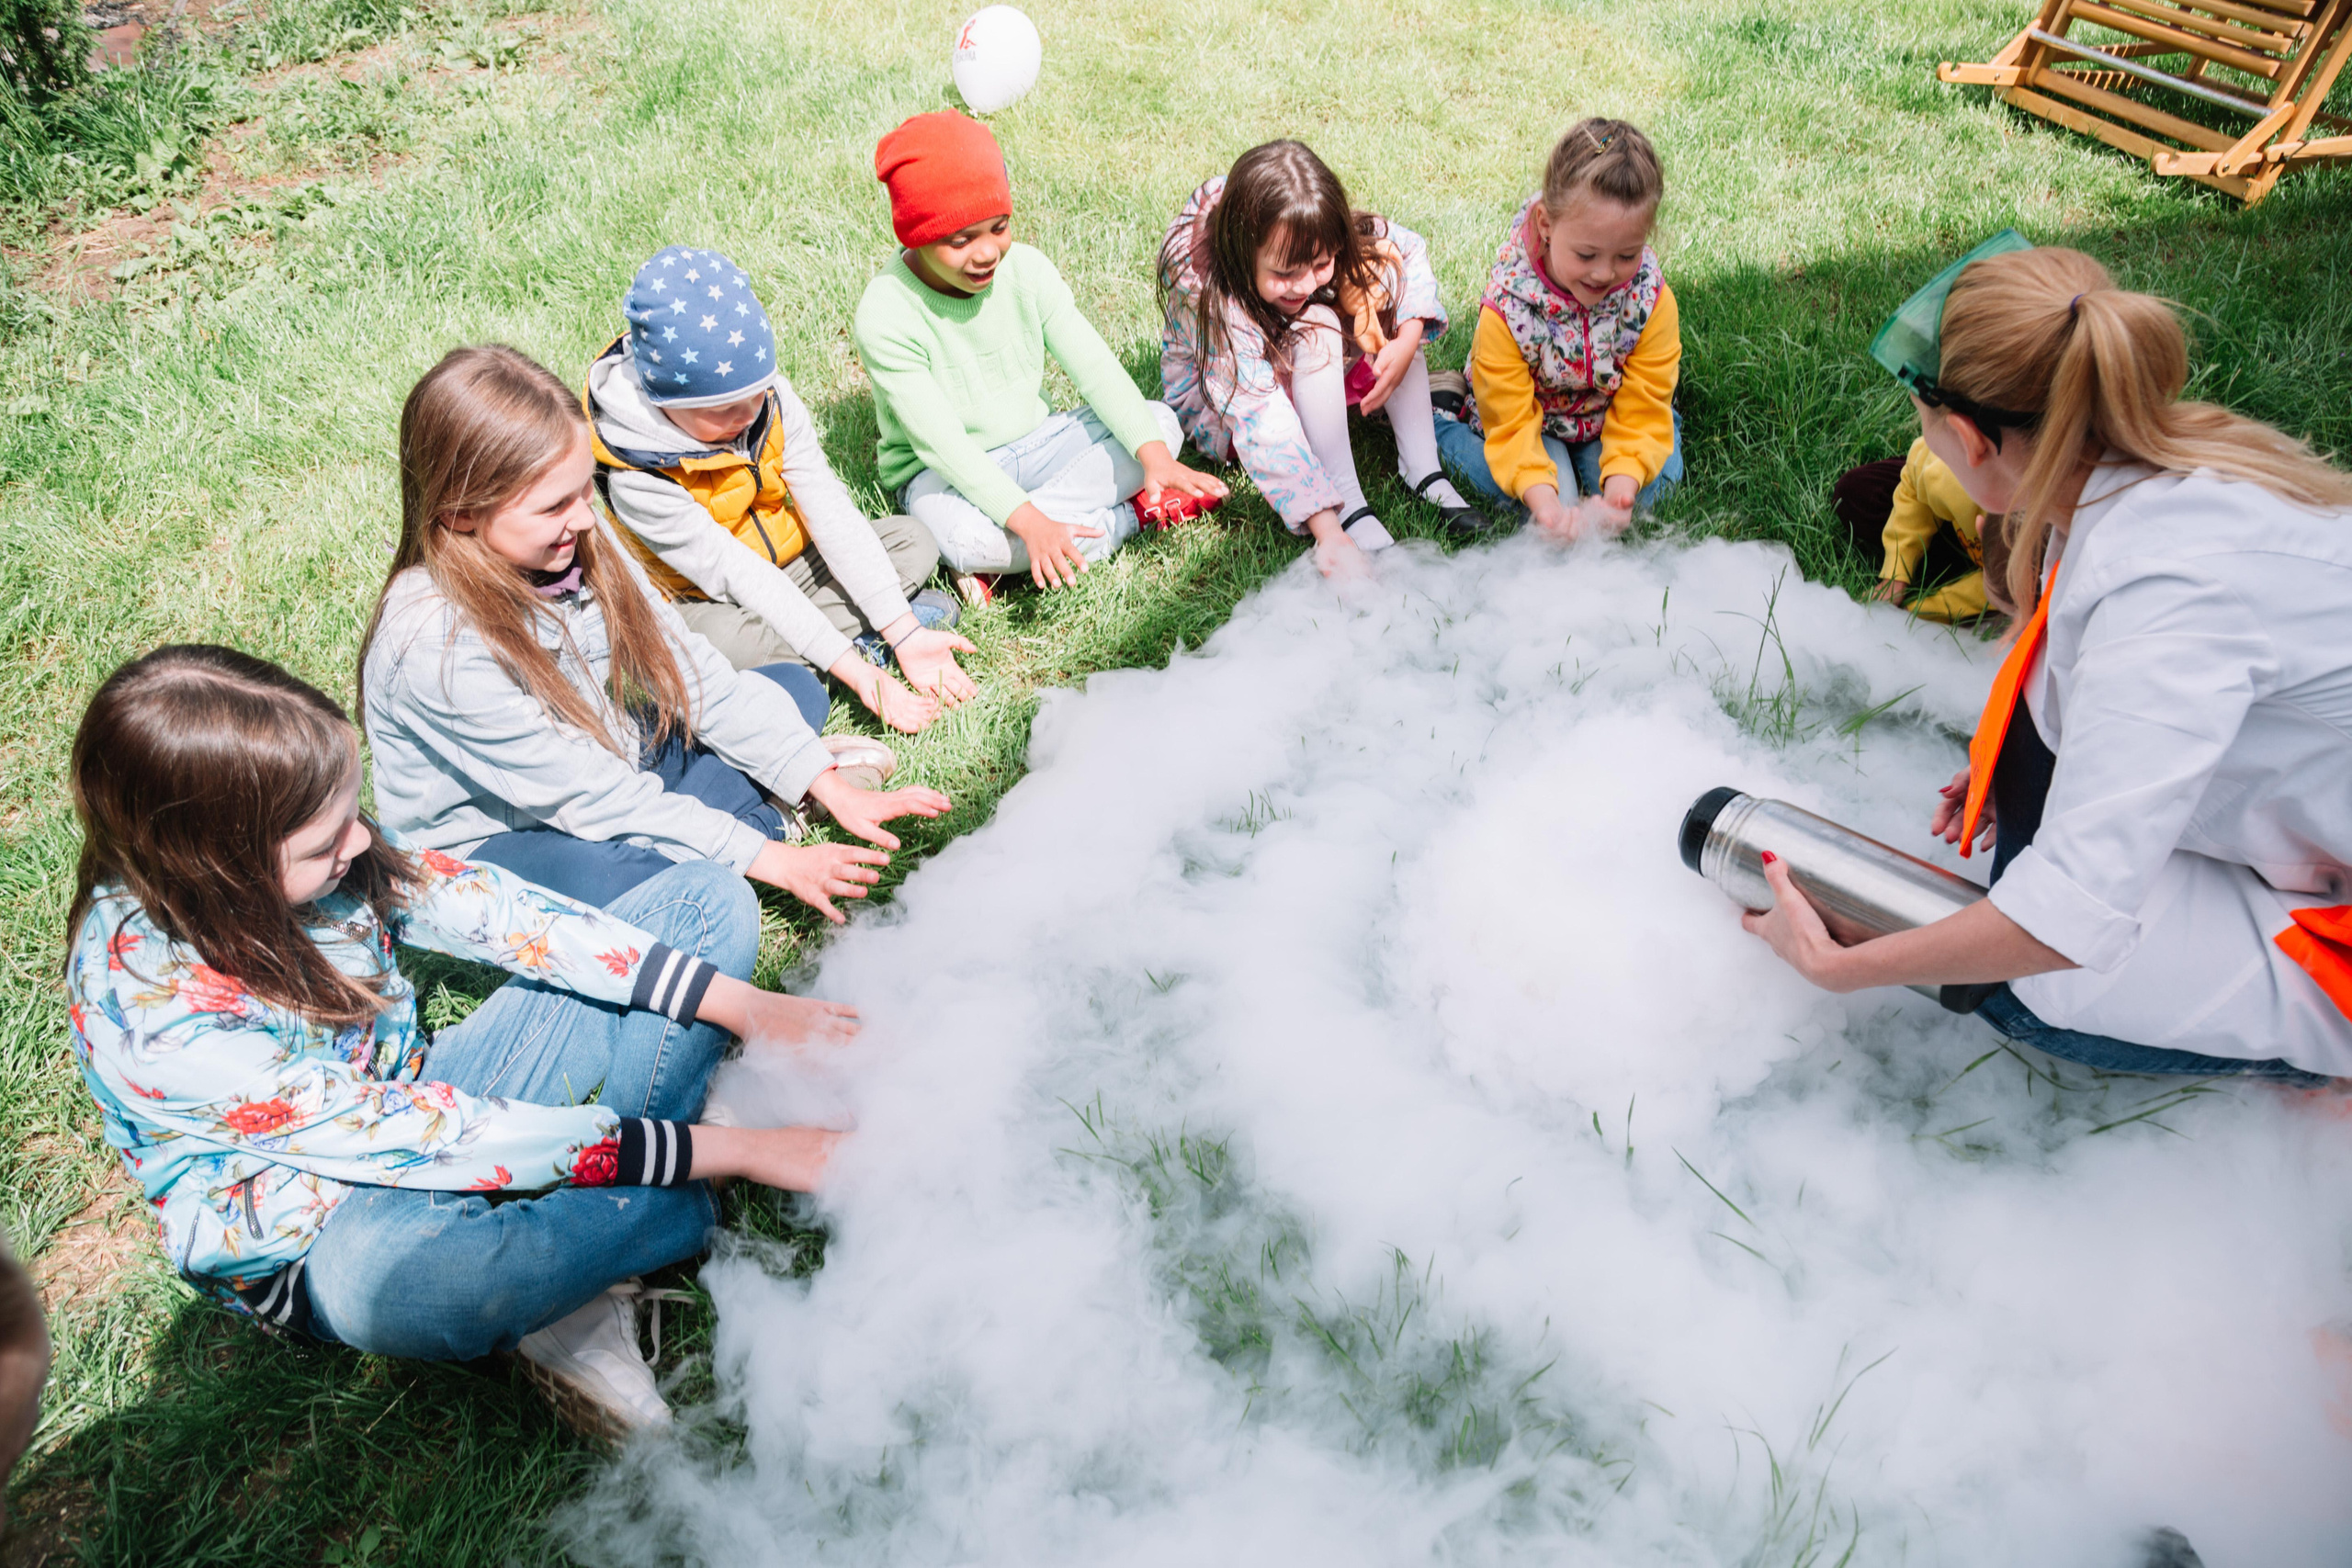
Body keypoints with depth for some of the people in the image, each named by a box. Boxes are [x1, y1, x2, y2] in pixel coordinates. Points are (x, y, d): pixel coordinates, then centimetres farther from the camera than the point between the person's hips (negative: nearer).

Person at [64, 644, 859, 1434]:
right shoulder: (148, 1017, -30)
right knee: (384, 1277, -46)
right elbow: (416, 1139, -32)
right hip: (322, 1245, -6)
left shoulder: (297, 852, -14)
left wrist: (749, 1009, -18)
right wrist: (732, 1149, -33)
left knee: (707, 898, -1)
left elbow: (496, 910, -11)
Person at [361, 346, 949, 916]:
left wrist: (833, 788, -14)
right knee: (614, 878, -41)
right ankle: (762, 811, -14)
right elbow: (586, 795, -28)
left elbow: (688, 667, -8)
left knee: (794, 686, 6)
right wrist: (767, 860, -28)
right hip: (492, 839, -6)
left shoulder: (581, 538, -12)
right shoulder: (435, 644, -30)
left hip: (608, 765, 7)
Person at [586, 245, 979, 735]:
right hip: (709, 601, -5)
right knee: (723, 638, -40)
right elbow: (740, 578, -31)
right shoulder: (639, 479, -29)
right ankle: (865, 636, -18)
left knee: (914, 542, -8)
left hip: (788, 561, 5)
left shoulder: (768, 394, -15)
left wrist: (905, 632, -25)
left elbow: (829, 509, -18)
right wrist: (857, 673, -37)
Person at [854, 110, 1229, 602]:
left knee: (1161, 422, -13)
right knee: (963, 538, -41)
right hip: (945, 471, -5)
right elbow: (940, 442, -28)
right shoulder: (886, 315, -22)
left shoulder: (1024, 268, -8)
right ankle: (1134, 513, -19)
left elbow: (1092, 364, -12)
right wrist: (1030, 521, -40)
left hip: (1033, 443, 5)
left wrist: (1153, 452, -29)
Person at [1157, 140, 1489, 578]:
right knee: (1316, 328, -33)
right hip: (1222, 400, -6)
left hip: (1310, 375, 6)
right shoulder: (1208, 291, -39)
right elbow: (1263, 422, -46)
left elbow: (1408, 249, -8)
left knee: (1382, 271, -18)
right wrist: (1328, 533, -53)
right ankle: (1349, 510, -32)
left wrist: (1407, 343, -25)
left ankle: (1423, 470, -20)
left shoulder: (1316, 239, -25)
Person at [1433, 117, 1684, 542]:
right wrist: (1544, 502, -46)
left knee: (1659, 475, -20)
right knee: (1508, 486, -26)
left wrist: (1619, 490, -40)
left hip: (1609, 421, 2)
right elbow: (1511, 422, -28)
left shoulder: (1652, 301, -23)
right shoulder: (1505, 308, -31)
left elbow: (1641, 412, -20)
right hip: (1529, 418, -1)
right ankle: (1440, 422, 2)